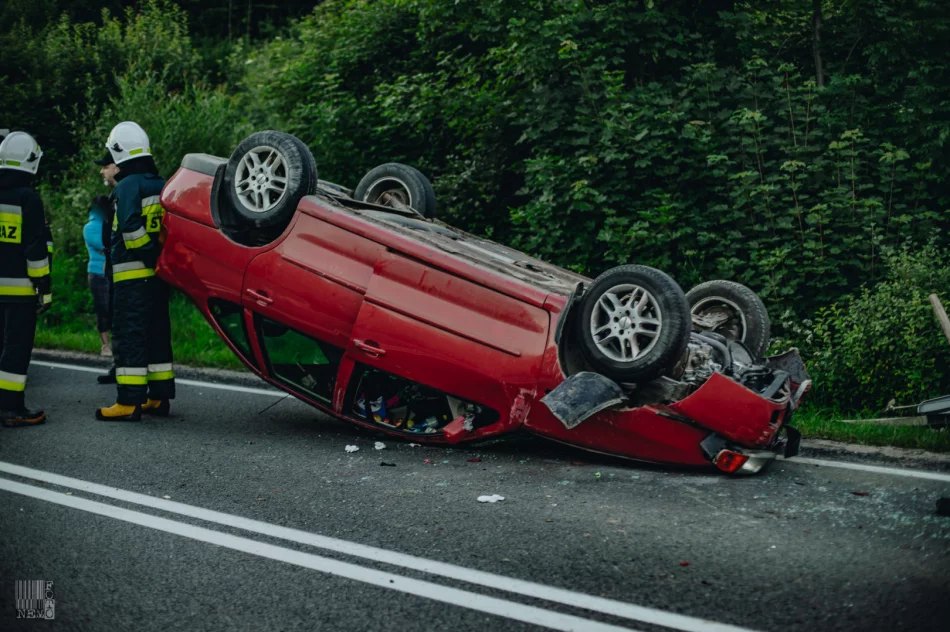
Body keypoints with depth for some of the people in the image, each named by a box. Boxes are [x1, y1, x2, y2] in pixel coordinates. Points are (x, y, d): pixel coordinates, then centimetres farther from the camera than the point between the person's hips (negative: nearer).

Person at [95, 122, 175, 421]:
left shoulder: (128, 186, -11)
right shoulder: (162, 185, 14)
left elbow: (130, 227, -23)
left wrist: (148, 251, -14)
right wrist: (161, 255, 16)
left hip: (132, 274, -8)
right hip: (159, 274, 8)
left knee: (129, 336, -7)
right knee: (157, 333, 13)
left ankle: (129, 402, -8)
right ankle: (159, 396, 17)